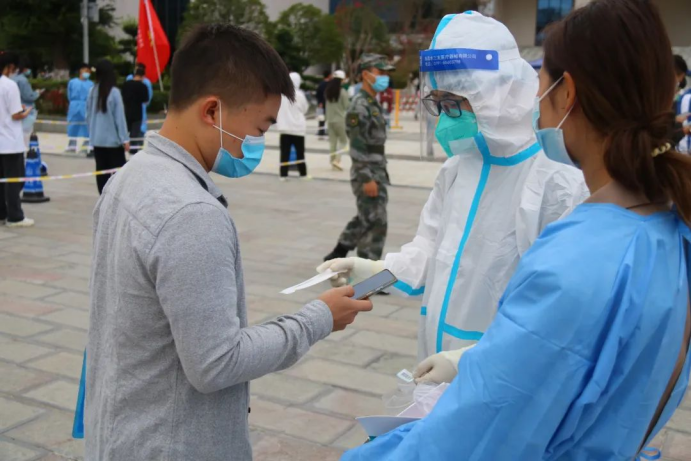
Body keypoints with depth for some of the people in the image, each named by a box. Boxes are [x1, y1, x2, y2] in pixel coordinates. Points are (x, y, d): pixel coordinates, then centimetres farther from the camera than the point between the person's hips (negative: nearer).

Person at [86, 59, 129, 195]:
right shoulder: (114, 92, -12)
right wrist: (125, 138, -7)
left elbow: (88, 115, 9)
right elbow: (120, 117, -11)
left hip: (97, 140, 5)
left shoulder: (93, 91, 3)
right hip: (113, 139, -5)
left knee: (101, 171, 9)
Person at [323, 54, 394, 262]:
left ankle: (337, 255, 29)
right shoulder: (359, 106, -16)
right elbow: (357, 146, -20)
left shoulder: (374, 104, 14)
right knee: (375, 223, -4)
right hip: (367, 174, -10)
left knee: (365, 220, 18)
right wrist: (367, 178, -23)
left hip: (378, 172, 10)